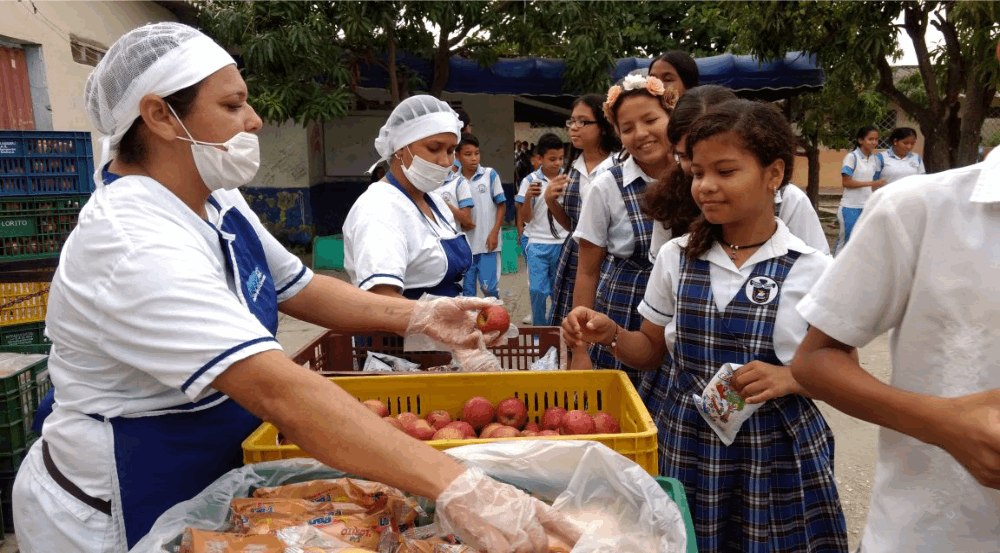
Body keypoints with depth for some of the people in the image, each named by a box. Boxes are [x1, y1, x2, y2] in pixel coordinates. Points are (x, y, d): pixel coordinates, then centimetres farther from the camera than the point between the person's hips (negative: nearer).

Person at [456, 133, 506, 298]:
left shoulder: (490, 175, -2)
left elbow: (501, 205, 1)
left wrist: (494, 233, -6)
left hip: (487, 243, -2)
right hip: (464, 244, 2)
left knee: (489, 287, -4)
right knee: (466, 291, 9)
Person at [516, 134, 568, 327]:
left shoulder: (568, 178, 4)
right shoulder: (530, 181, 1)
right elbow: (525, 218, 1)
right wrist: (528, 197, -18)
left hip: (563, 242, 2)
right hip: (538, 243, -2)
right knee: (538, 290, -8)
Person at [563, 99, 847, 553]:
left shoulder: (812, 271, -8)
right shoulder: (676, 258, -1)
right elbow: (652, 351, 8)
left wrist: (787, 377, -19)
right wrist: (611, 335, -11)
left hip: (775, 456, -2)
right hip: (685, 446, 2)